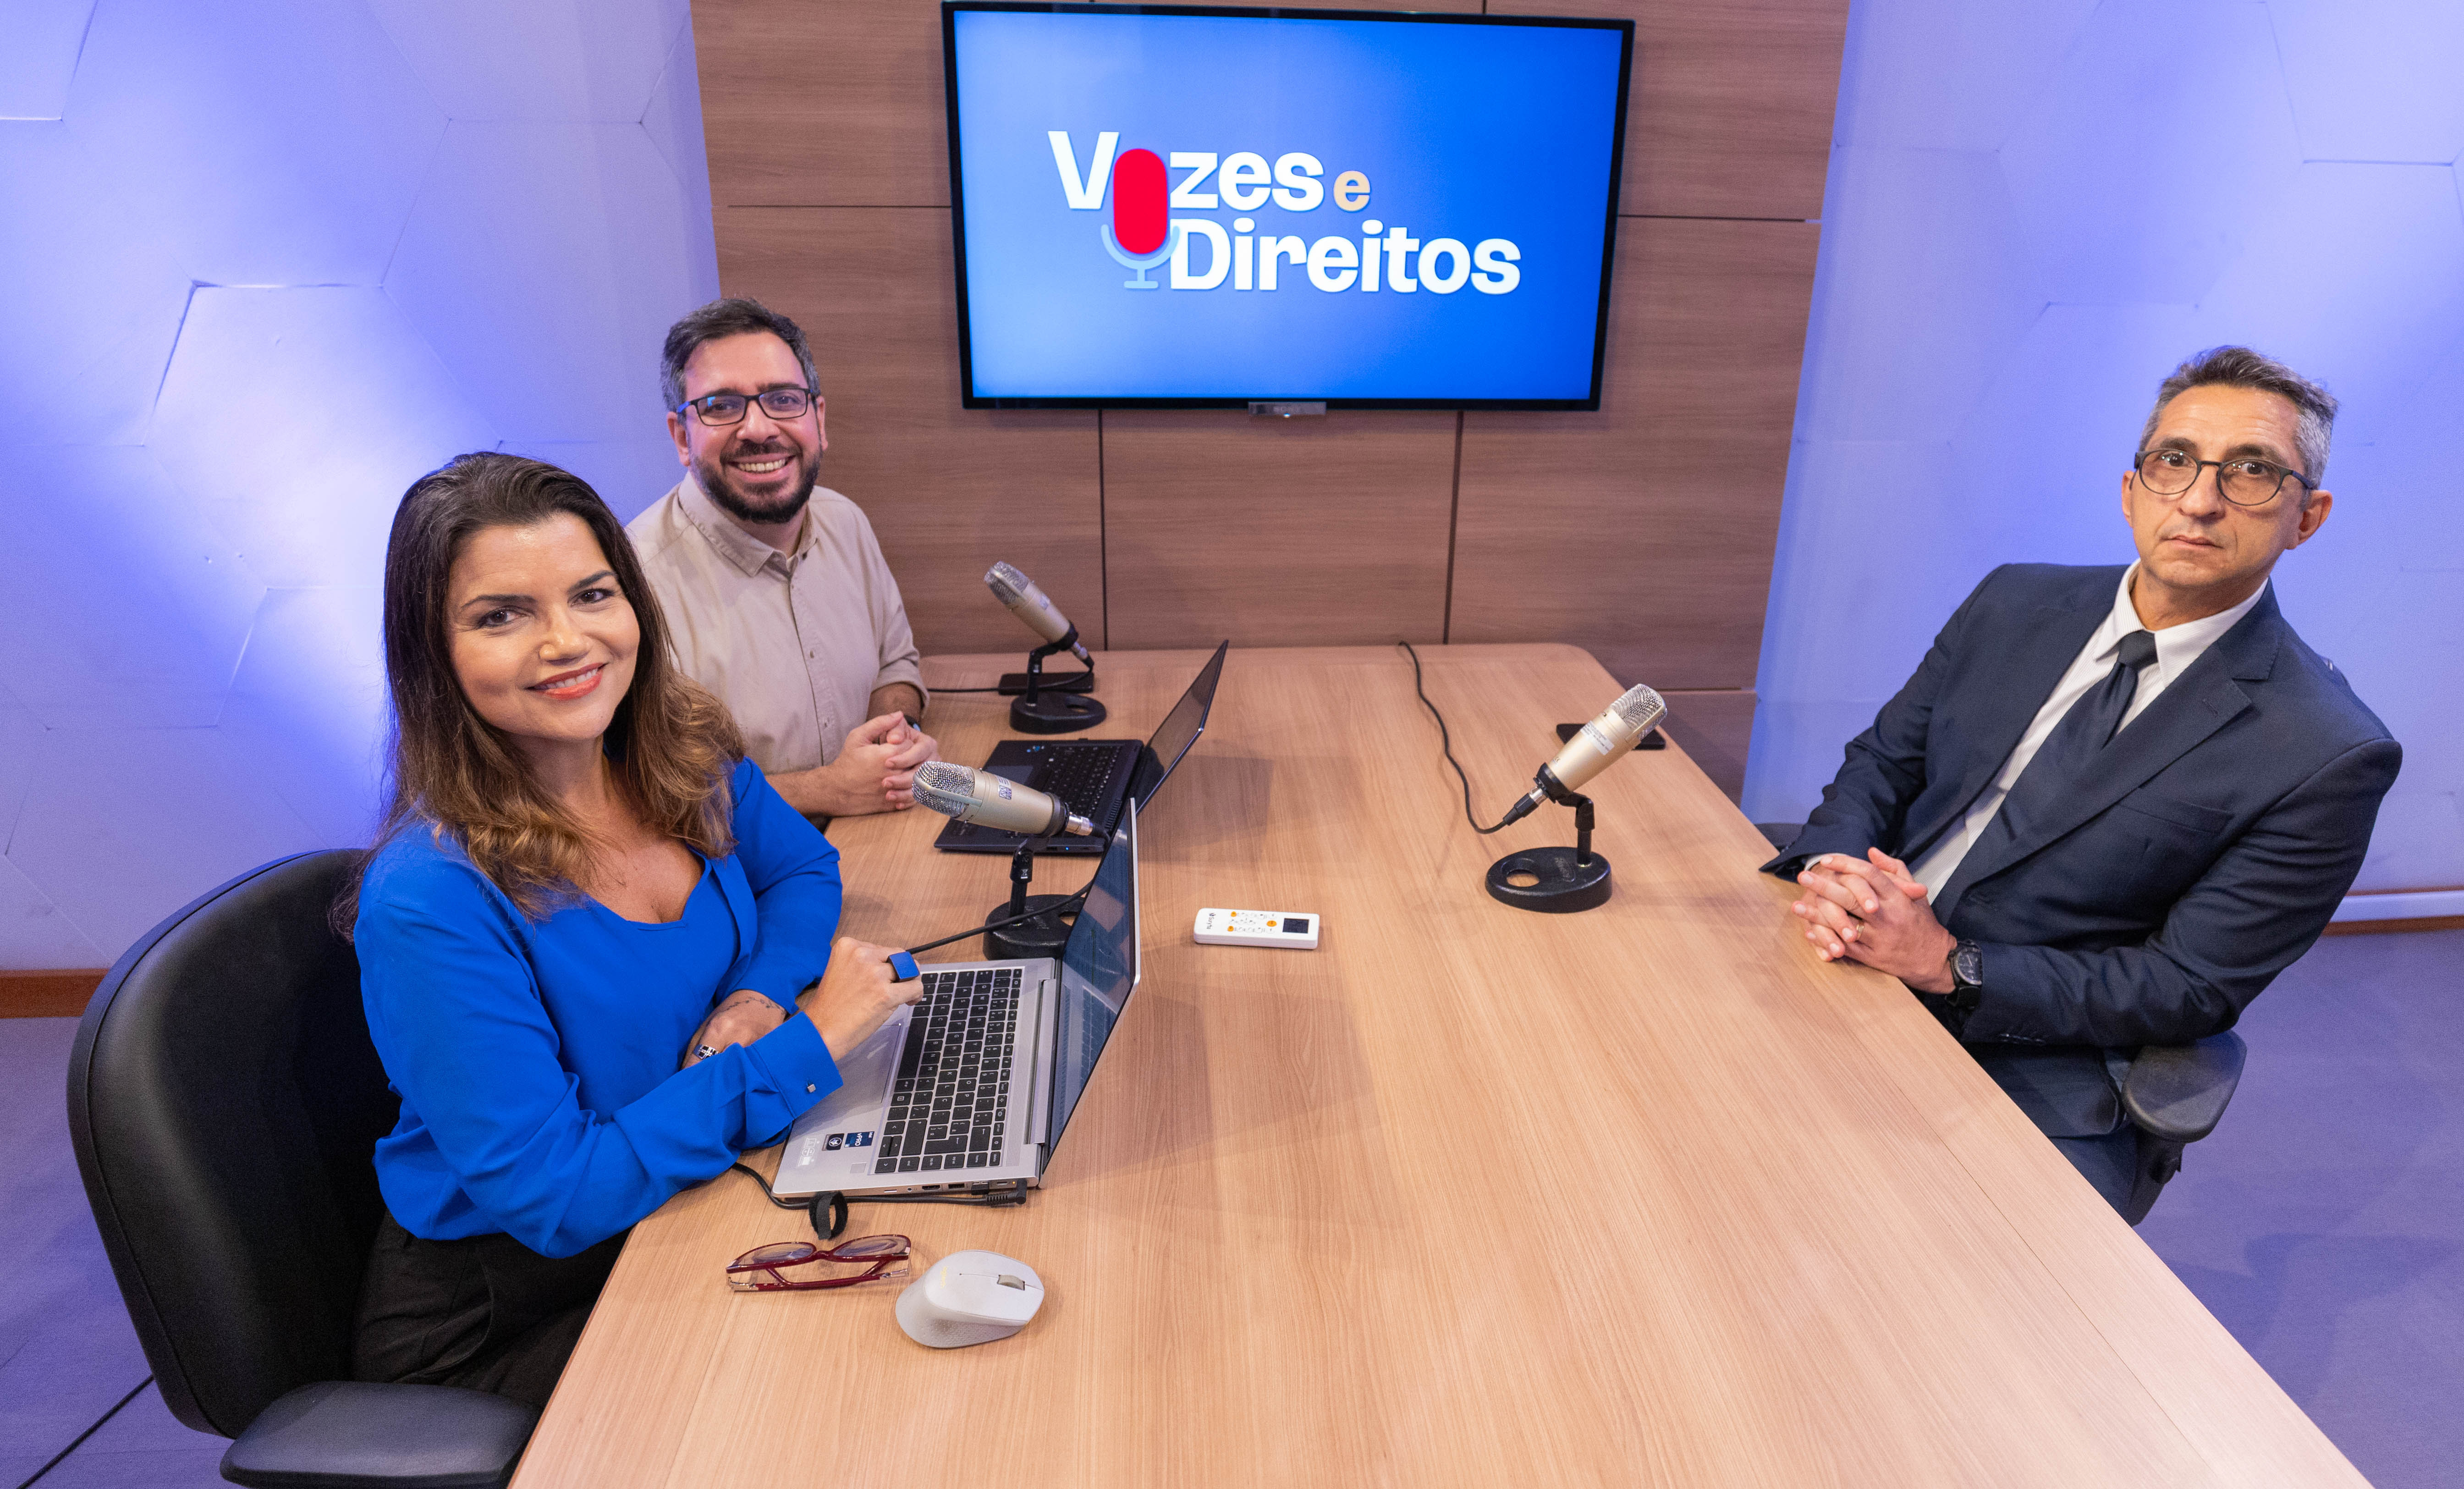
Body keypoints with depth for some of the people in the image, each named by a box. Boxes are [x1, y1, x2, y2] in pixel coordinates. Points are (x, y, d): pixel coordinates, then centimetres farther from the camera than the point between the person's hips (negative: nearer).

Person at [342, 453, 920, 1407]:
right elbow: (553, 1196, -26)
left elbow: (803, 868, 10)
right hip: (501, 1319, -5)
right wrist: (806, 1045, -26)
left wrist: (760, 993, -12)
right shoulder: (432, 900, -26)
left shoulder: (683, 751, -8)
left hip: (678, 1211, 6)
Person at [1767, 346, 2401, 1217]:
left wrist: (1950, 967, -19)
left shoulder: (2326, 756, -8)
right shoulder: (2017, 603, 7)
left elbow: (2189, 990, -9)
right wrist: (1832, 865, -13)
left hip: (2025, 1067, -4)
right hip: (1851, 959, 5)